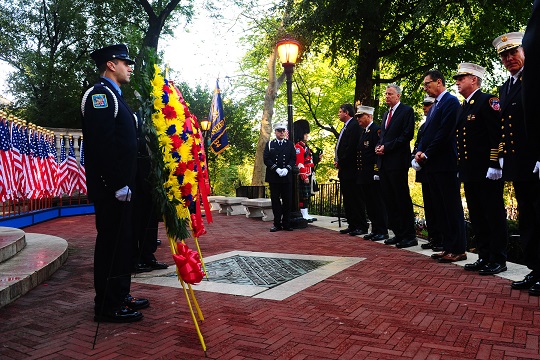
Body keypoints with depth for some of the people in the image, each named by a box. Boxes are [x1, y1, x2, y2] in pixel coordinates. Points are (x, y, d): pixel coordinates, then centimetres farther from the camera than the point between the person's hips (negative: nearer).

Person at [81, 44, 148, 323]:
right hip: (110, 188, -10)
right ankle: (107, 306, 6)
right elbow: (102, 143, -22)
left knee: (120, 242, 15)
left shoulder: (113, 96, 21)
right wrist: (118, 184, -23)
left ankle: (120, 296, 27)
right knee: (111, 242, -4)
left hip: (120, 186, 10)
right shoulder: (100, 93, -11)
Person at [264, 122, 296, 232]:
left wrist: (287, 169, -13)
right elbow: (266, 159, 0)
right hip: (273, 177, 0)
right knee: (275, 201, 2)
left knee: (287, 201, 1)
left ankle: (286, 224, 9)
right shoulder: (269, 144, 9)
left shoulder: (290, 144, 11)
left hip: (287, 177, 1)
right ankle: (277, 224, 8)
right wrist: (276, 169, -13)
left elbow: (293, 158, 4)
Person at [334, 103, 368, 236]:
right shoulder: (345, 127, 20)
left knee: (356, 199, -6)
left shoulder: (354, 126, -12)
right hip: (343, 170, 10)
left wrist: (340, 162, -13)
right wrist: (337, 161, 7)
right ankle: (352, 225, 18)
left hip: (350, 169, -10)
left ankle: (362, 226, 0)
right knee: (347, 199, 12)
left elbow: (351, 148, -20)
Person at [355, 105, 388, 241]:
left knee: (378, 204, -3)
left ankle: (382, 231, 5)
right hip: (363, 176, 9)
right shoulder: (363, 132, 20)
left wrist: (376, 172, -19)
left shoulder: (376, 130, -9)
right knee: (369, 204, 12)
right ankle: (375, 230, 20)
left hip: (373, 175, -9)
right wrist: (359, 171, 17)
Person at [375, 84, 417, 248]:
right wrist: (379, 146, 3)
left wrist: (386, 147, -14)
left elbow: (407, 135, -13)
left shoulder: (406, 111, -4)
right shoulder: (386, 114, 21)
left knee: (402, 199, -5)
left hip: (397, 161, -8)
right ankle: (398, 234, 17)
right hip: (384, 161, 8)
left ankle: (409, 236, 2)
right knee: (389, 199, 9)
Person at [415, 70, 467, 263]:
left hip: (445, 163, -9)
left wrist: (427, 154, -13)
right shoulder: (434, 106, 22)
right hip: (431, 165, 9)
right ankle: (447, 246, 17)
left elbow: (444, 132, -16)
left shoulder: (451, 101, -7)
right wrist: (419, 152, 2)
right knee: (439, 208, 10)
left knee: (452, 207, -4)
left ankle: (458, 249, 3)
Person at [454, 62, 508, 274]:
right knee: (477, 217, 11)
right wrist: (460, 167, 17)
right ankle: (484, 257, 20)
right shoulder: (464, 108, 18)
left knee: (494, 216, -1)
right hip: (469, 173, 9)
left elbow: (497, 135, -15)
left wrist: (494, 165, -20)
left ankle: (498, 260, 7)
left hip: (487, 172, -9)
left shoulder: (488, 101, -7)